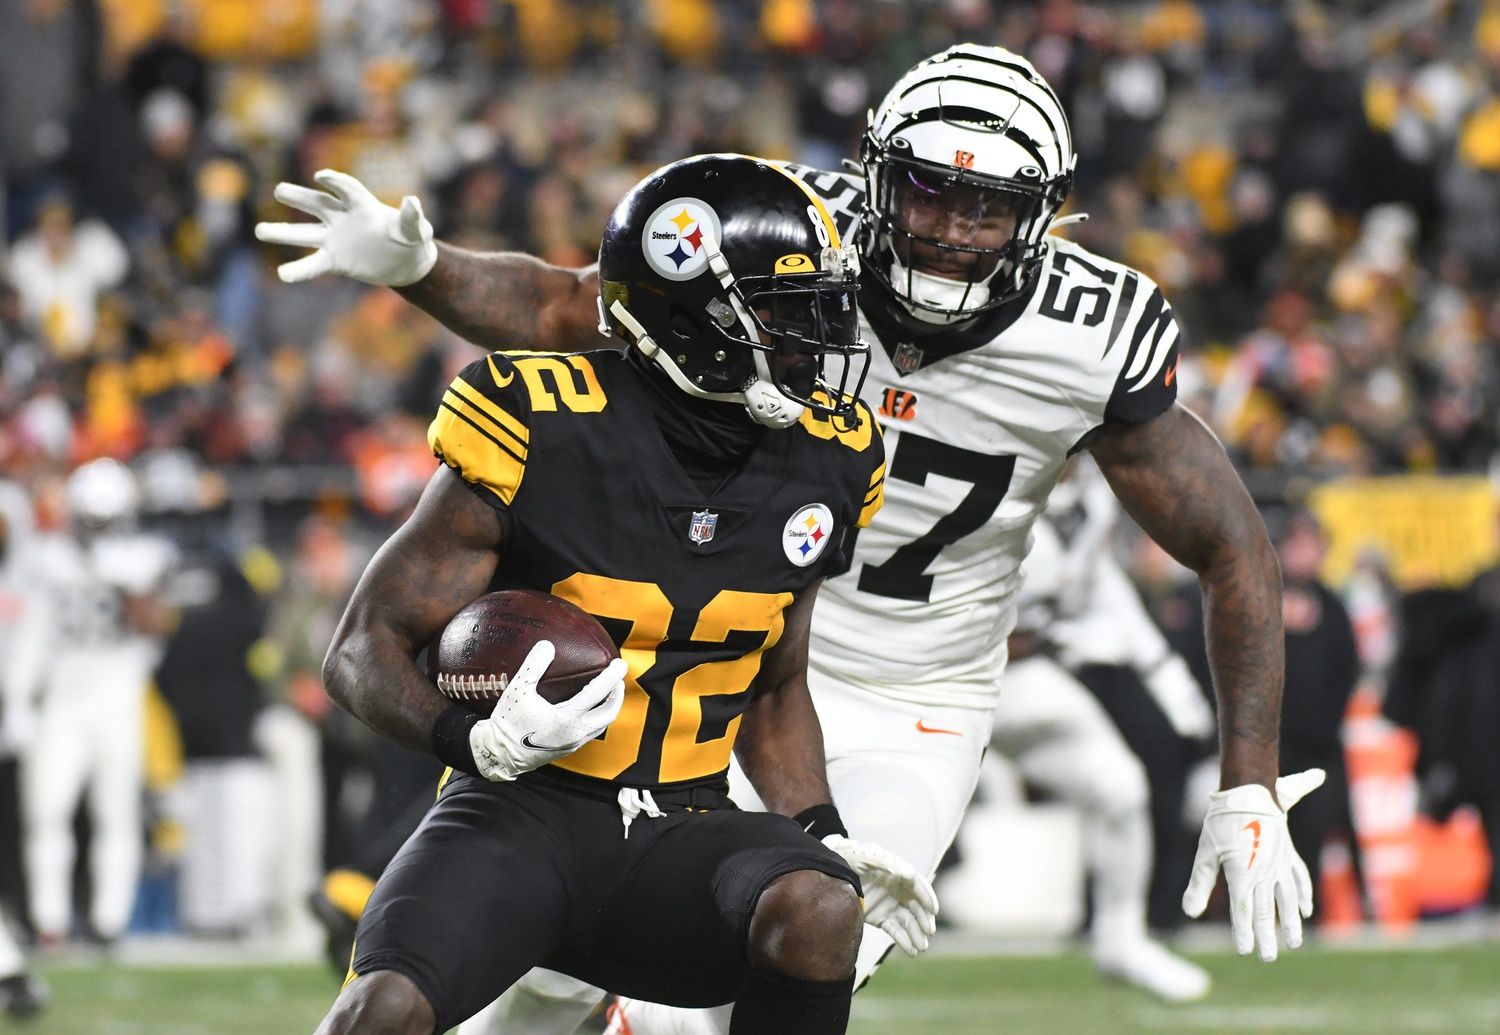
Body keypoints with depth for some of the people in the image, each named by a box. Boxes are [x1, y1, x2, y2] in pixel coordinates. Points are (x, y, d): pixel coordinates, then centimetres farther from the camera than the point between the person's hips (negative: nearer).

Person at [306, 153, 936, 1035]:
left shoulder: (819, 463, 5)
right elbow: (366, 653, -5)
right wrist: (481, 743, -24)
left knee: (819, 915, -29)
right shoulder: (543, 434, -12)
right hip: (521, 812, -4)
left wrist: (823, 834, 6)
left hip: (678, 837, 4)